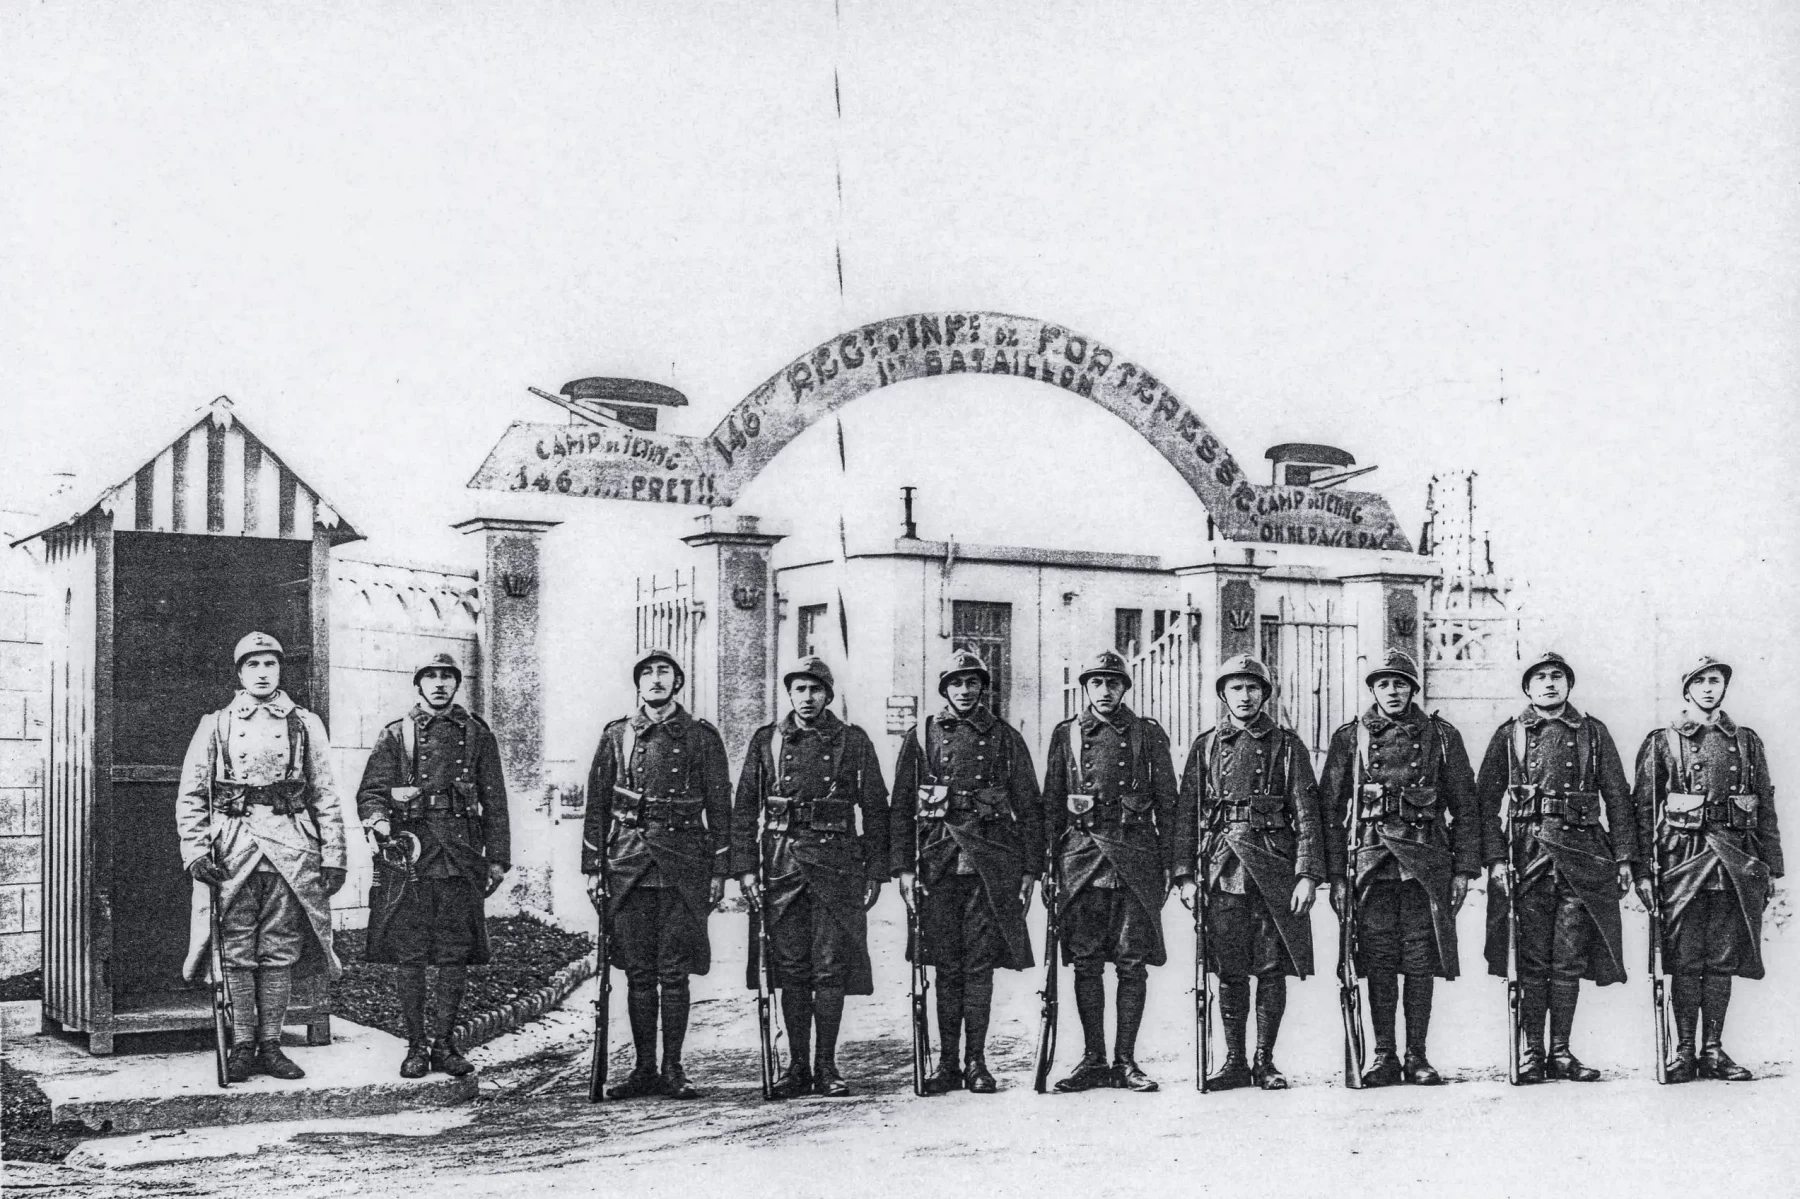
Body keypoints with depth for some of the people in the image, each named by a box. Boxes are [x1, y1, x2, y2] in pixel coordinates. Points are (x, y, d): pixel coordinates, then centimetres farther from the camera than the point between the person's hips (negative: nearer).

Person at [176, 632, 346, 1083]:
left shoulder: (306, 725, 12)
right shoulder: (215, 726, 10)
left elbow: (327, 797, 10)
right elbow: (190, 796, 7)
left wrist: (334, 857, 3)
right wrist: (196, 852, -5)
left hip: (292, 852, 1)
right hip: (233, 851, -1)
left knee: (280, 952, 2)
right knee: (237, 952, 0)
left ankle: (271, 1045, 9)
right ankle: (242, 1046, 7)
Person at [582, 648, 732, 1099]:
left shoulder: (702, 737, 5)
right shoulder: (616, 737, 9)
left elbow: (719, 807, 5)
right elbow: (597, 805, 11)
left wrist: (719, 871, 0)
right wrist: (593, 868, 5)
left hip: (682, 869, -2)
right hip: (628, 867, 2)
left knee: (674, 973, -1)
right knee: (638, 973, 5)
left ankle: (673, 1069, 7)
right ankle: (644, 1067, 12)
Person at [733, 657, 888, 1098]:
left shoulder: (853, 742, 5)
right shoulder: (766, 741, 8)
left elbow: (875, 810, 6)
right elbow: (745, 809, 8)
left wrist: (874, 874, 1)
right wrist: (745, 868, -1)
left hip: (837, 864, -1)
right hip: (783, 863, 1)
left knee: (831, 969, -1)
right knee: (791, 969, 3)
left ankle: (826, 1066, 7)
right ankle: (797, 1066, 11)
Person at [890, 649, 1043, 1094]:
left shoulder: (1005, 738, 8)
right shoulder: (922, 737, 8)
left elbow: (1029, 808, 9)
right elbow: (901, 807, 7)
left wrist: (1030, 869, 3)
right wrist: (903, 868, -1)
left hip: (991, 864, 0)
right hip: (938, 863, 0)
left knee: (980, 965, 1)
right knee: (947, 966, 4)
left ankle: (977, 1062, 7)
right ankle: (947, 1062, 9)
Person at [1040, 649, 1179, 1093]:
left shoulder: (1148, 735, 7)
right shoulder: (1066, 735, 9)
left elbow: (1167, 803, 7)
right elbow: (1051, 805, 11)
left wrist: (1167, 865, 1)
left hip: (1136, 856, -1)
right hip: (1081, 853, 1)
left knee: (1132, 964, 0)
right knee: (1085, 962, 2)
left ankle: (1125, 1061, 7)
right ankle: (1093, 1060, 10)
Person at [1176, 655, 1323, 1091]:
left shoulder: (1287, 745, 6)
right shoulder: (1206, 746, 11)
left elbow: (1307, 814, 1)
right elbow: (1186, 814, 9)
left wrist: (1308, 875, -8)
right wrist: (1185, 874, 1)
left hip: (1276, 868, -1)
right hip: (1223, 870, 1)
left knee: (1272, 968, 1)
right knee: (1230, 970, 3)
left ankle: (1265, 1062, 10)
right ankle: (1234, 1061, 11)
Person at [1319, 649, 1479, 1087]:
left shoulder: (1441, 736, 7)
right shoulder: (1349, 738, 7)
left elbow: (1464, 806, 8)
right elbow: (1330, 809, 6)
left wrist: (1465, 868, 1)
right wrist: (1335, 873, 0)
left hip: (1426, 864, 0)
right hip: (1372, 862, 0)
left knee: (1421, 963, 2)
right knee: (1378, 964, 1)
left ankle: (1417, 1057, 10)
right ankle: (1384, 1058, 8)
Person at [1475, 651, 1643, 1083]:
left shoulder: (1592, 733, 12)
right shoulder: (1509, 735, 8)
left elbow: (1618, 798, 11)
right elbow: (1486, 800, 4)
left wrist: (1625, 857, 4)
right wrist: (1495, 857, -7)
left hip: (1583, 857, 1)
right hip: (1528, 852, -1)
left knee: (1569, 962, 2)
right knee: (1532, 961, -3)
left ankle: (1561, 1052, 9)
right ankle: (1530, 1053, 2)